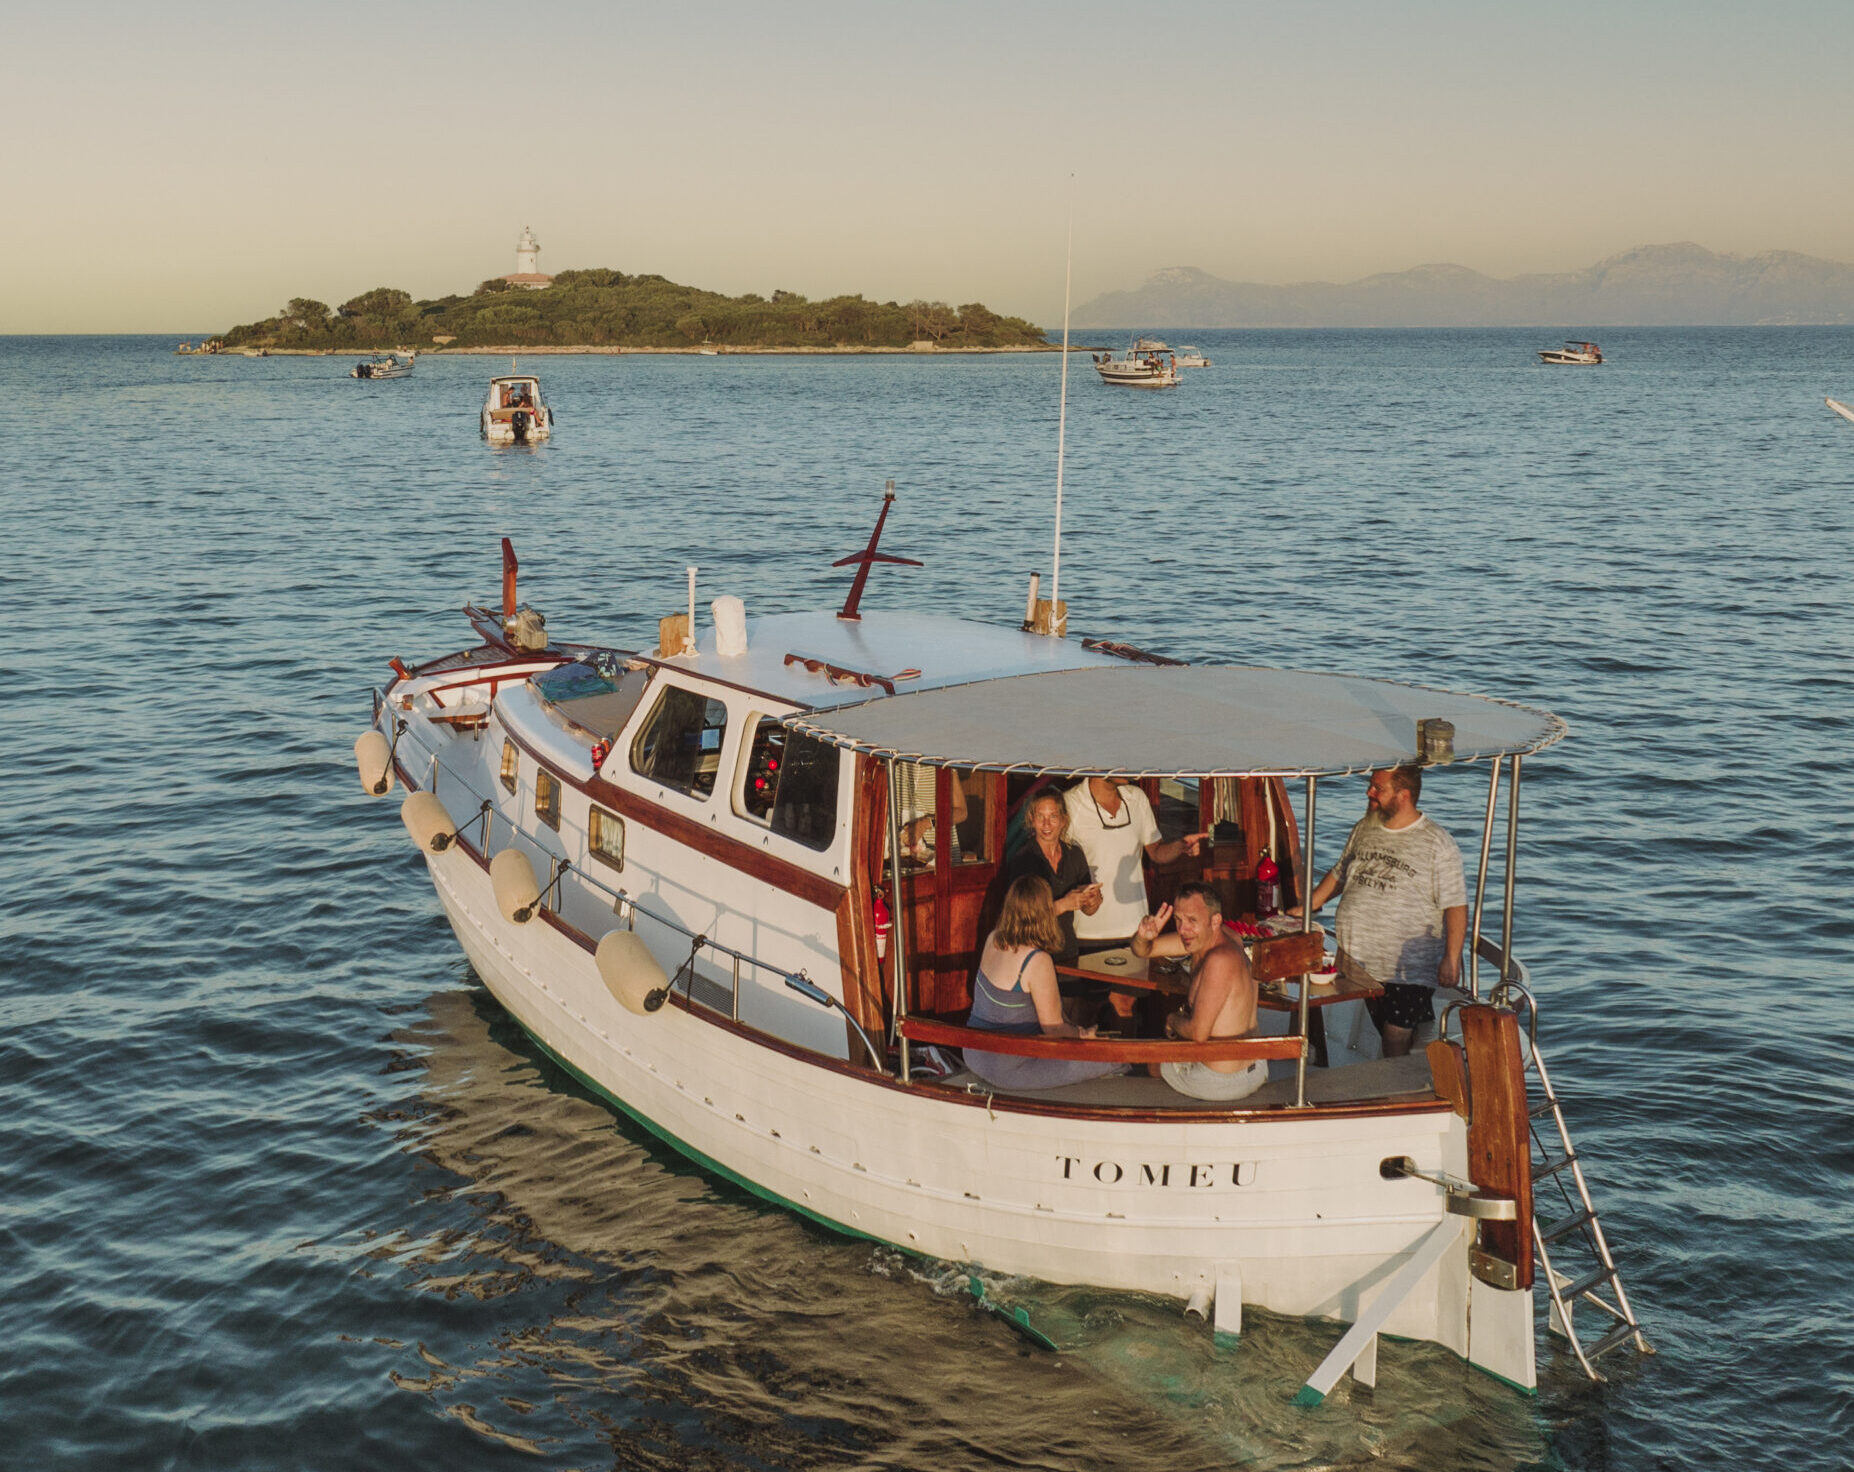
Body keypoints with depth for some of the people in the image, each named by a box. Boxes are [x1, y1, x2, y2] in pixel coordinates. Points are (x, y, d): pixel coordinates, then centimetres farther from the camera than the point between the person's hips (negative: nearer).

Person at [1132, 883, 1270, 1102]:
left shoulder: (1221, 959, -30)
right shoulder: (1204, 937, -2)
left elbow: (1198, 1033, -28)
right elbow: (1142, 951, 9)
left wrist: (1172, 1019, -7)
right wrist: (1144, 937, -13)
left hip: (1222, 1082, -7)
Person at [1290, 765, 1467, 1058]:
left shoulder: (1437, 843, -7)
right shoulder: (1365, 828, 11)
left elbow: (1455, 905, -9)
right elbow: (1339, 875, 25)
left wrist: (1451, 959, -16)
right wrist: (1305, 908, 18)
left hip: (1408, 971, -5)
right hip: (1357, 964, 6)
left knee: (1396, 1050, -8)